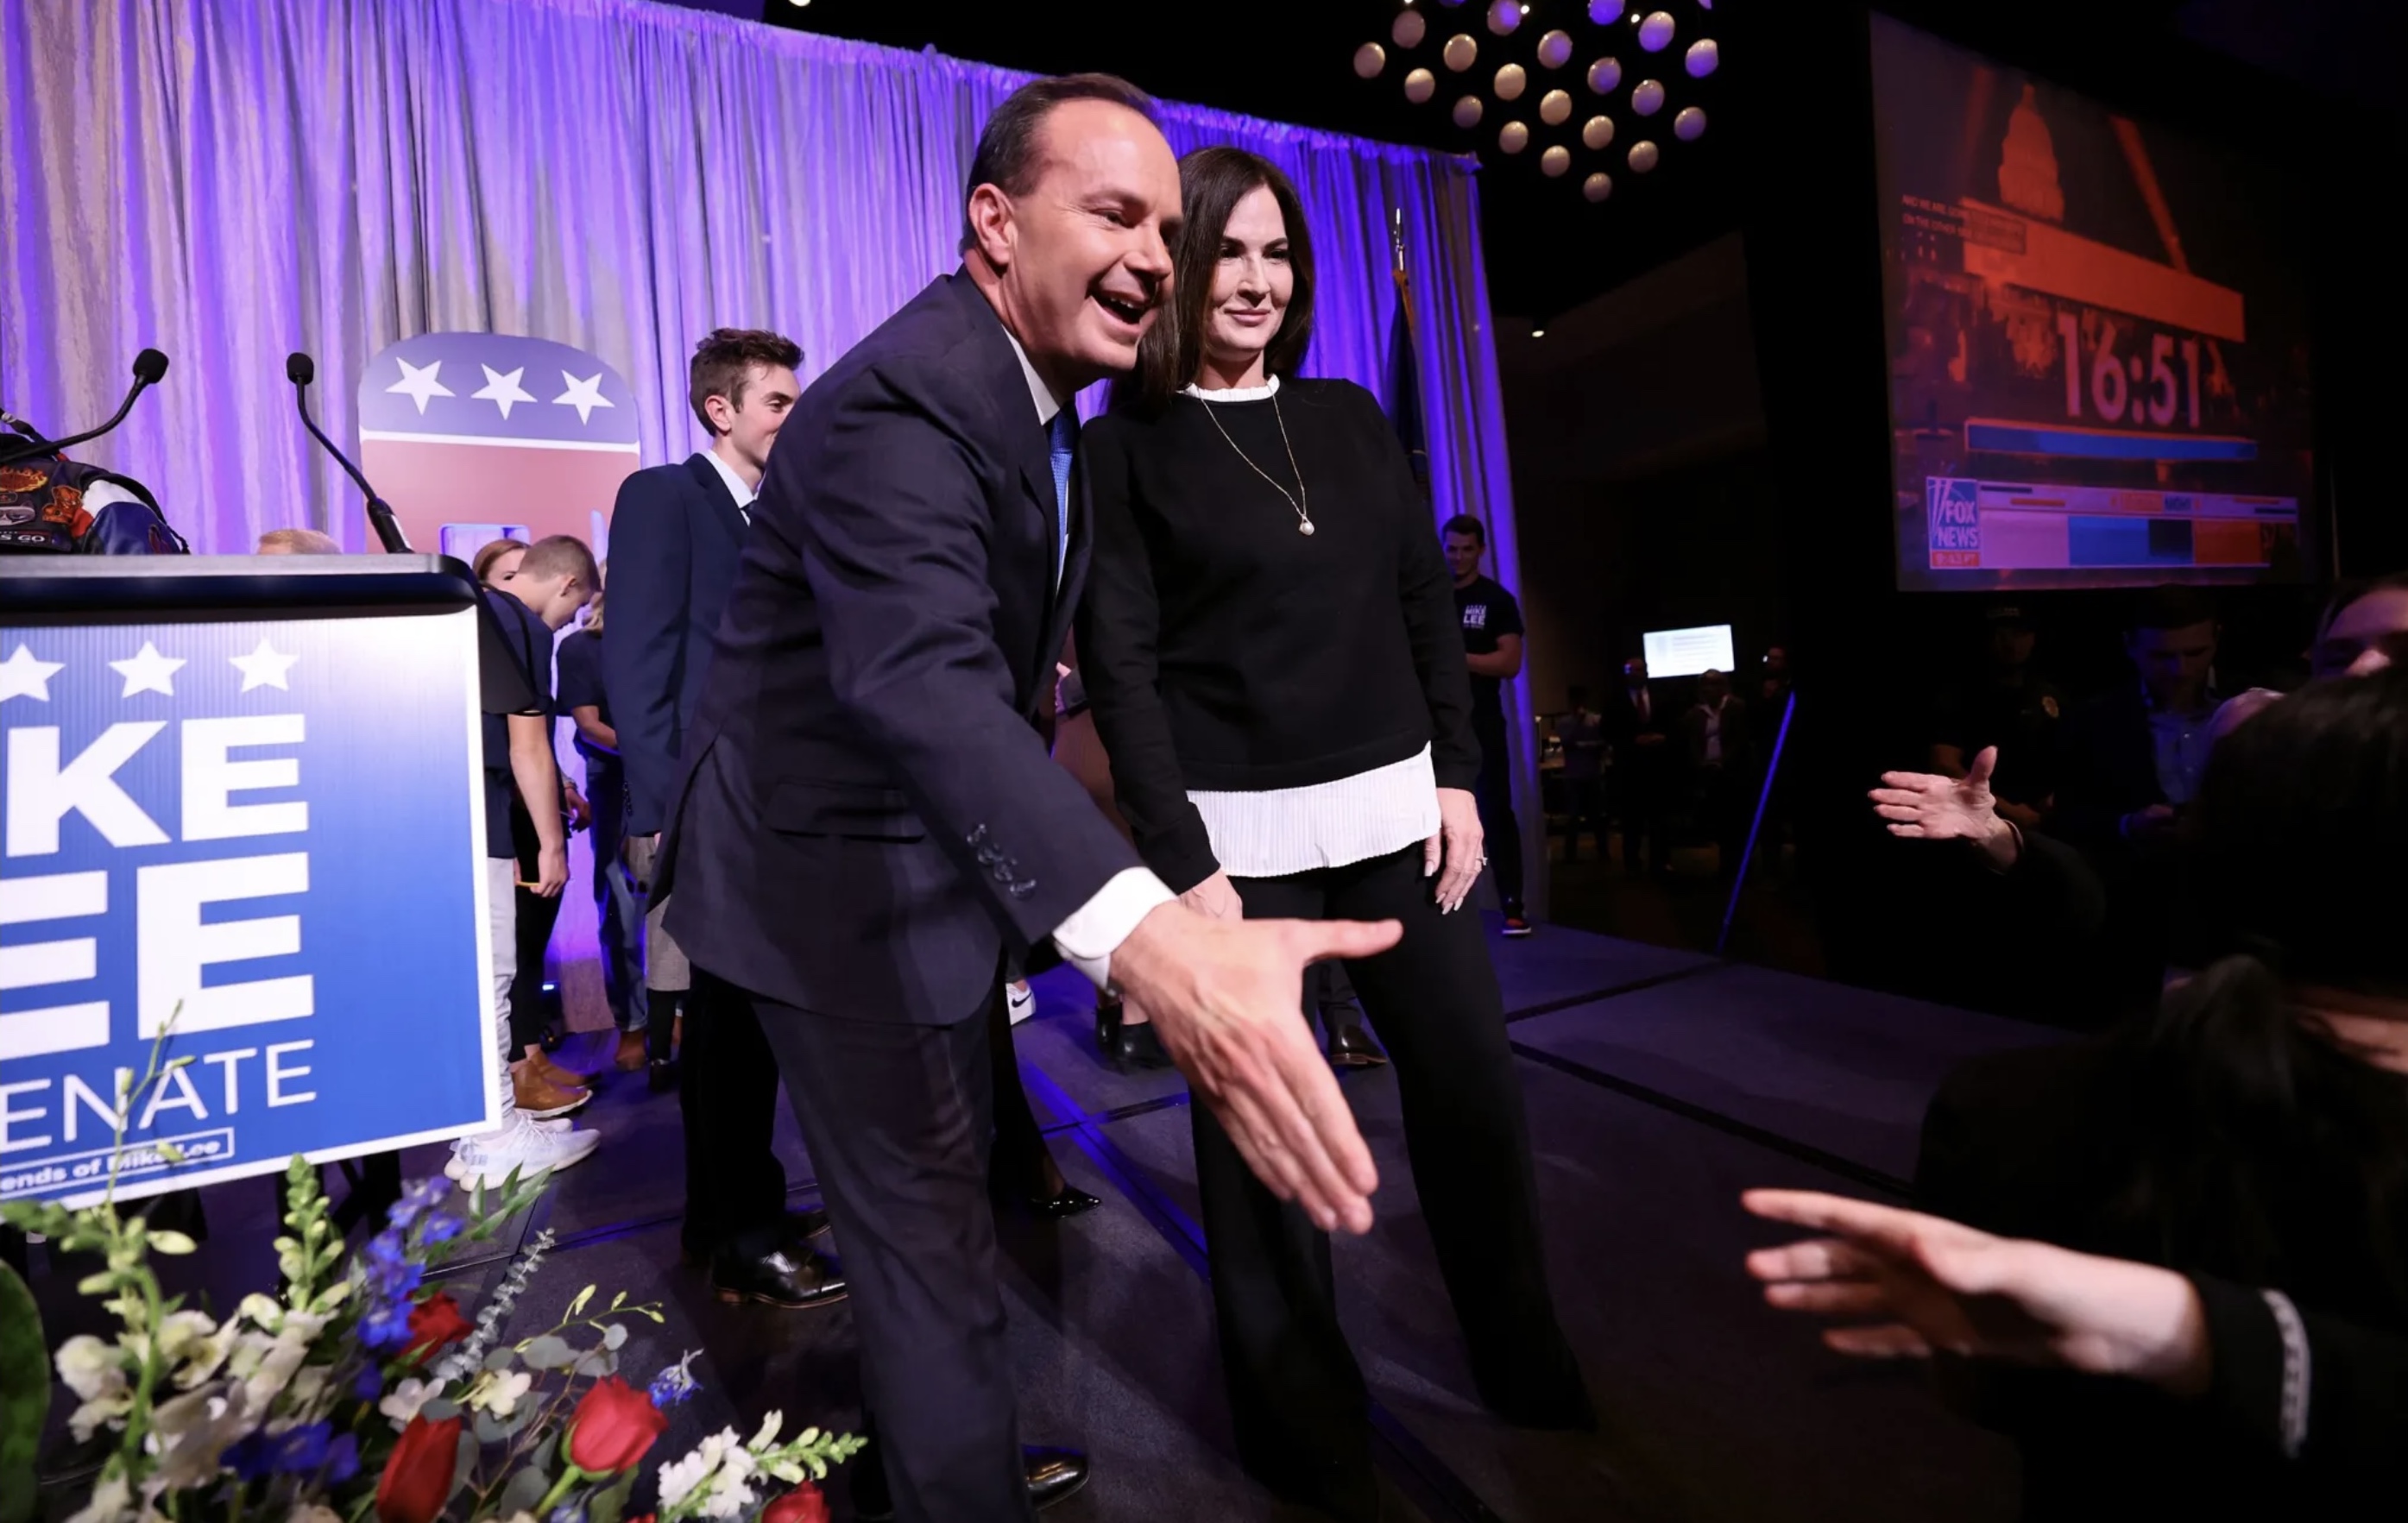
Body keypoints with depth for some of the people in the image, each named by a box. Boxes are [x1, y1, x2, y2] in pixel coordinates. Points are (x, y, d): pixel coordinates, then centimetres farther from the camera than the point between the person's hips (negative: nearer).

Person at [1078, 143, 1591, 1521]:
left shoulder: (1351, 417, 13)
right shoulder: (1126, 445, -1)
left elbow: (1429, 603, 13)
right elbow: (1122, 667, -7)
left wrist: (1457, 775, 5)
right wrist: (1184, 864, -13)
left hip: (1393, 808, 5)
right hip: (1243, 831, -4)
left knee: (1475, 1082, 11)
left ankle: (1523, 1354, 37)